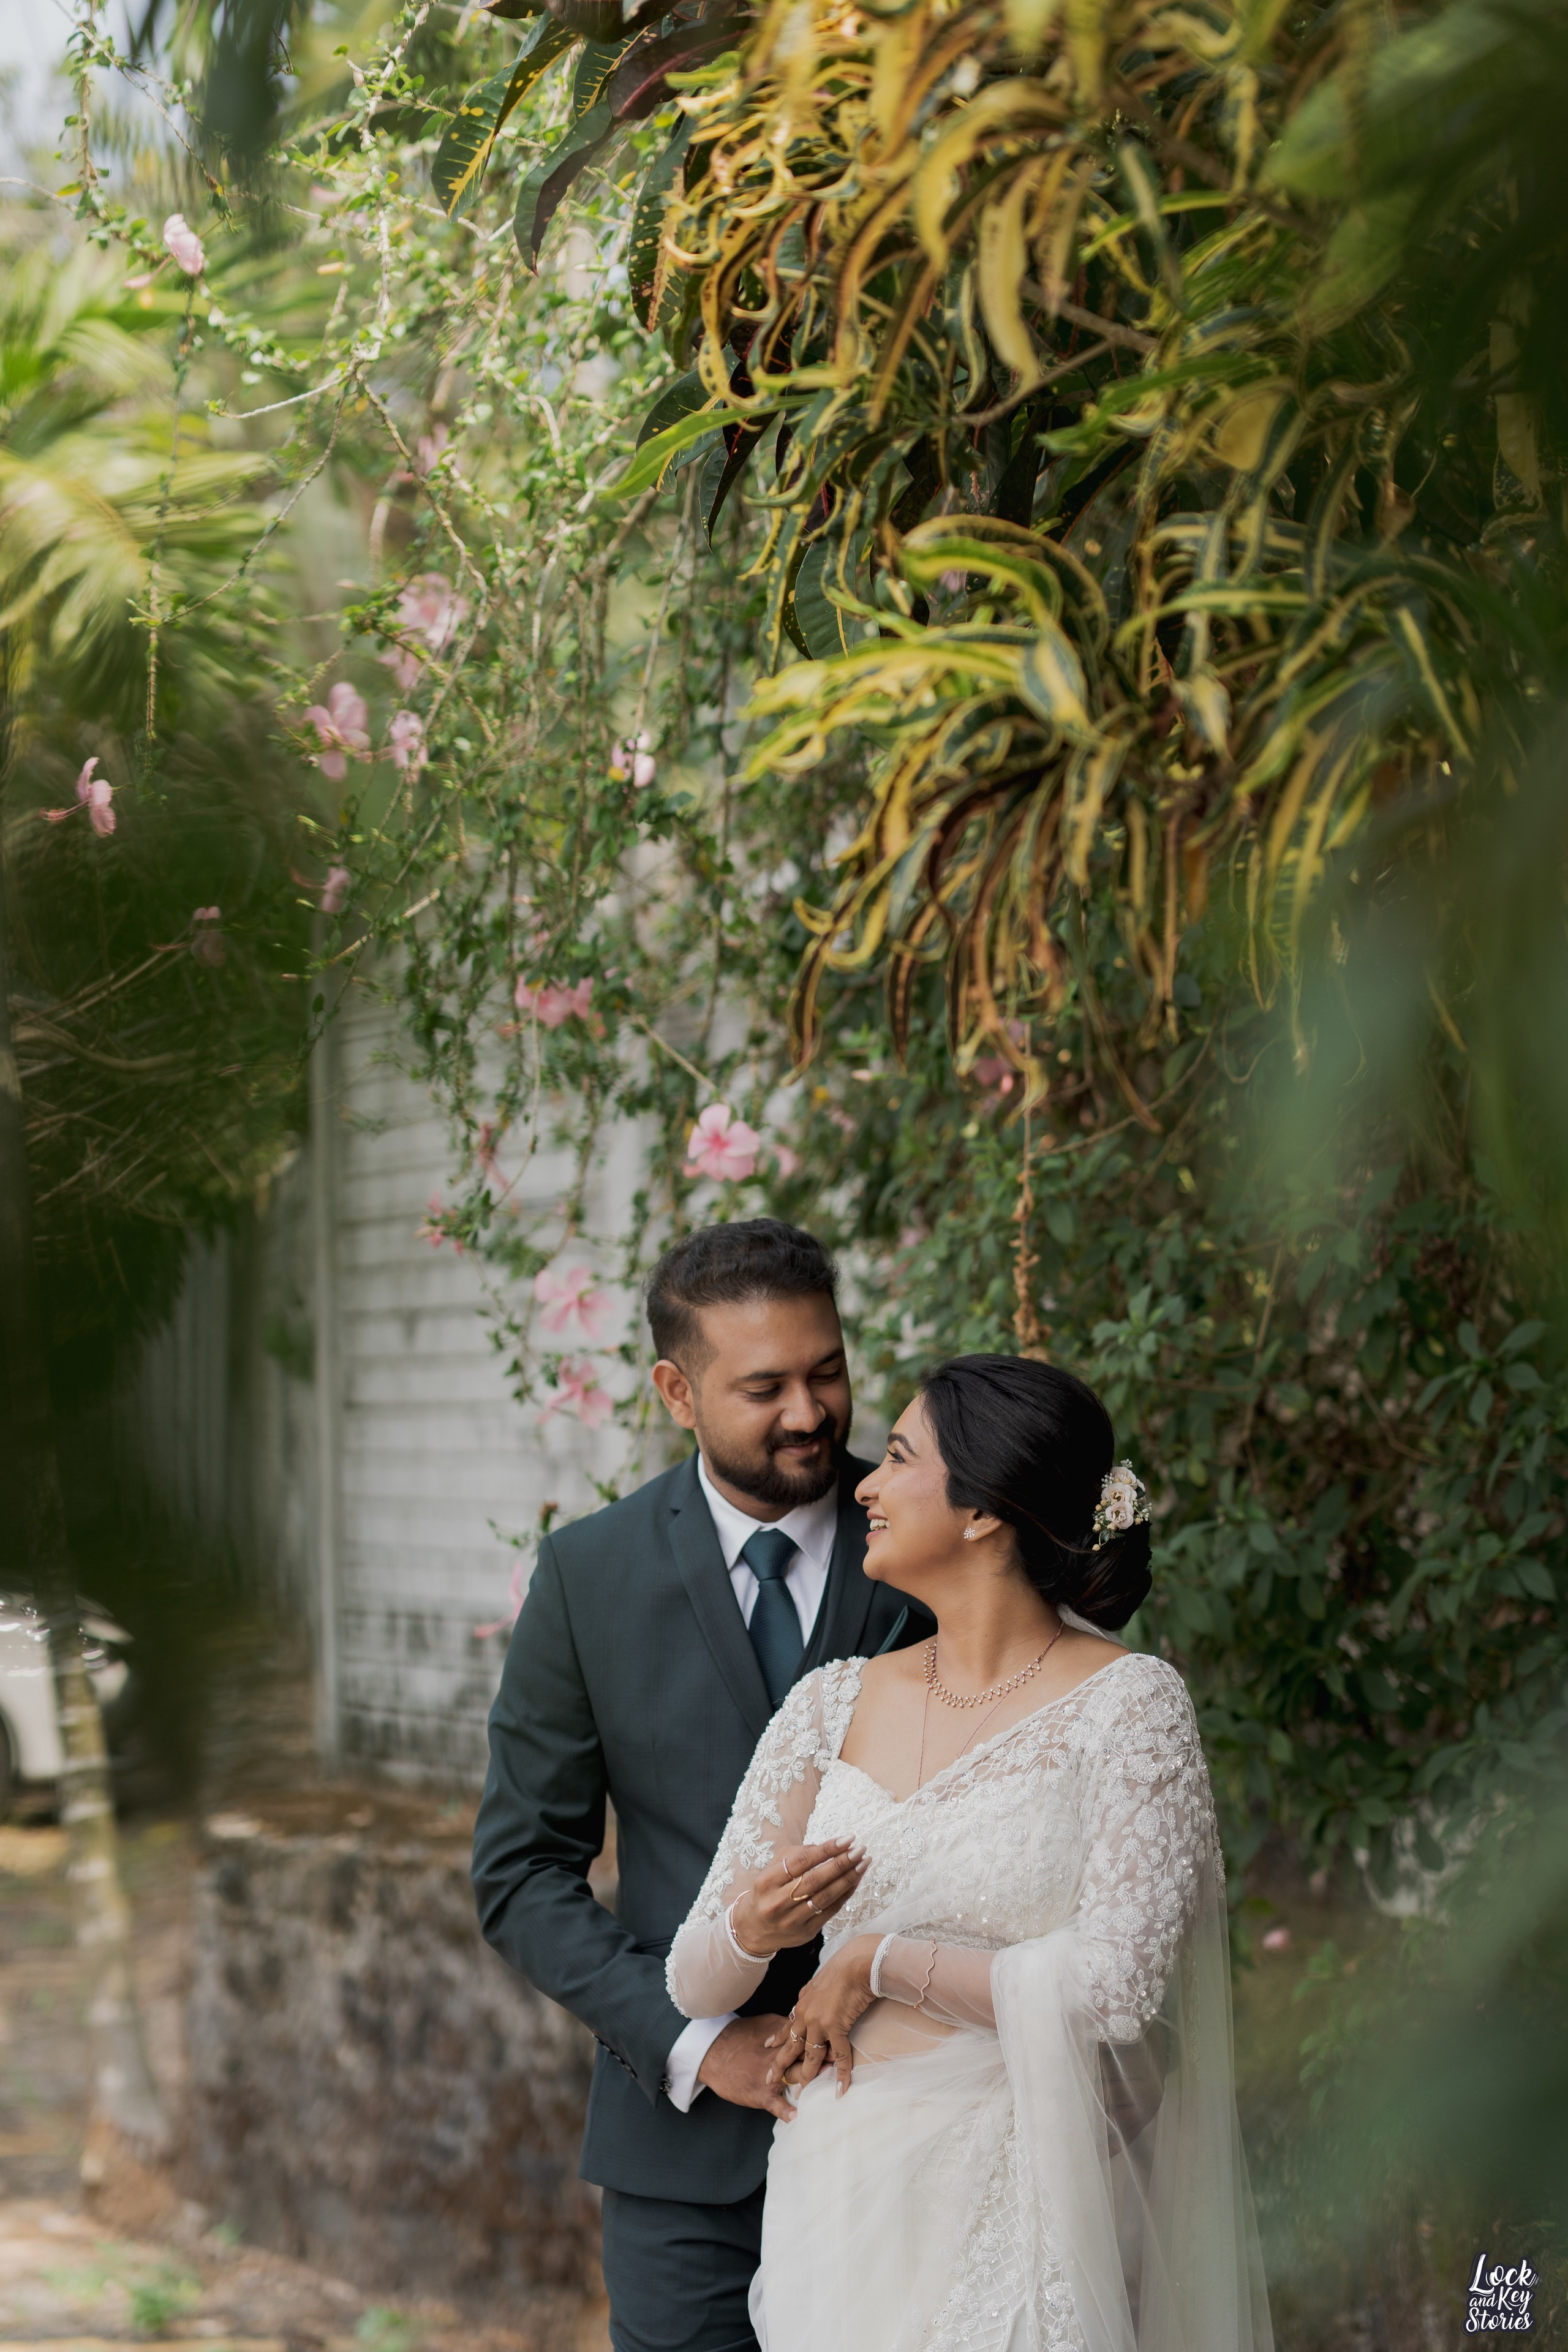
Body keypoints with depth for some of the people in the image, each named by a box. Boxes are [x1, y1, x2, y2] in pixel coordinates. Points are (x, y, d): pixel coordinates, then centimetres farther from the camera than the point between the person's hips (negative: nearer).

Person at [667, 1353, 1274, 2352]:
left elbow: (1115, 1984, -19)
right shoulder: (834, 1705, 4)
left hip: (1027, 2199, -4)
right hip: (841, 2187, 4)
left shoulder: (1131, 1703, -9)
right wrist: (753, 1929, -18)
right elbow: (694, 1980, 5)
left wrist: (879, 1962, -9)